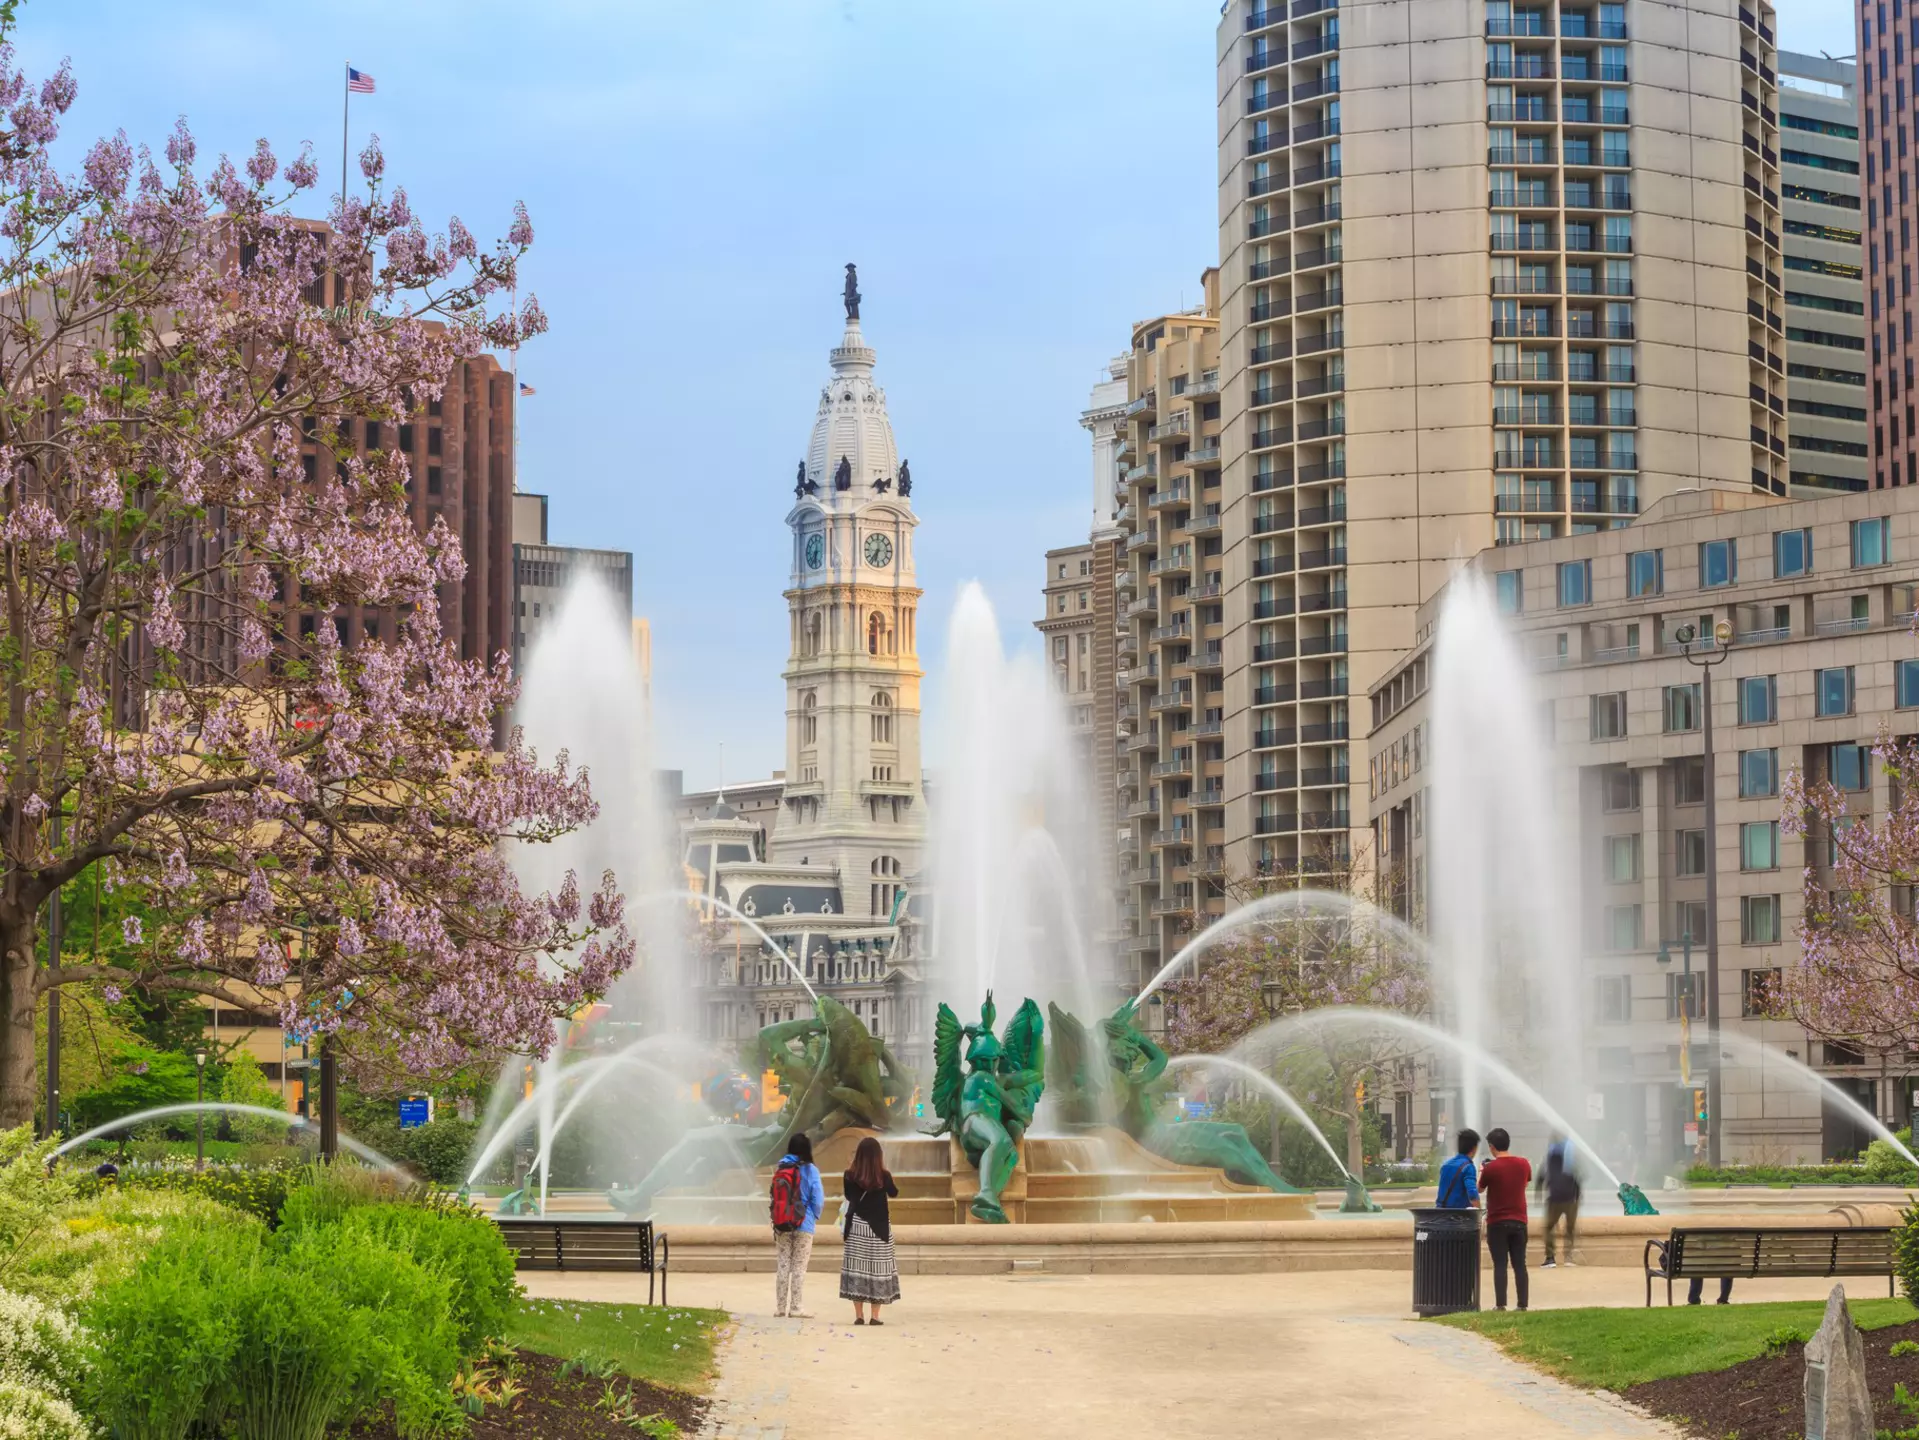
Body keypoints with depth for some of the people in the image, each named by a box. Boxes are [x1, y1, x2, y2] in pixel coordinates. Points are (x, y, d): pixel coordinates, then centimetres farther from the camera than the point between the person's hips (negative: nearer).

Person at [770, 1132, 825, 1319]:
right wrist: (816, 1216, 9)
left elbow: (775, 1196, 4)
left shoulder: (780, 1168, 2)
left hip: (781, 1224, 4)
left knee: (783, 1265, 9)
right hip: (803, 1224, -3)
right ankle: (797, 1307, -1)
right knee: (799, 1267, 1)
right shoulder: (809, 1170, -9)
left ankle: (780, 1306, 10)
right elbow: (818, 1198, -8)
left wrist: (776, 1221, 13)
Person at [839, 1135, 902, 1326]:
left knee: (856, 1267, 5)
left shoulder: (850, 1176, -6)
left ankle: (859, 1315, 4)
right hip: (878, 1227, -1)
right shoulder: (883, 1177, -9)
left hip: (856, 1226, 1)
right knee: (877, 1267, 3)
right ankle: (875, 1316, 3)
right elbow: (894, 1195, 9)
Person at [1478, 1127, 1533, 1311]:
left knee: (1500, 1265, -2)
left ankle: (1500, 1304, -6)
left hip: (1497, 1223, -4)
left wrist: (1481, 1172, 22)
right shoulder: (1524, 1163, 1)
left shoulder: (1491, 1168, -12)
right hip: (1519, 1221, 4)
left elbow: (1480, 1189, 3)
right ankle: (1522, 1304, 4)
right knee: (1520, 1265, 7)